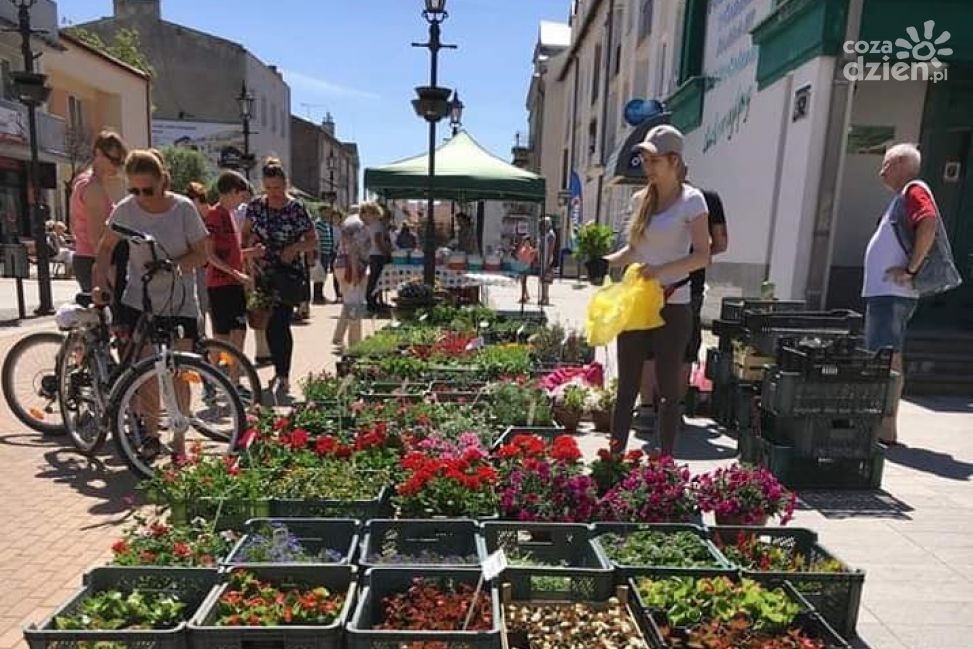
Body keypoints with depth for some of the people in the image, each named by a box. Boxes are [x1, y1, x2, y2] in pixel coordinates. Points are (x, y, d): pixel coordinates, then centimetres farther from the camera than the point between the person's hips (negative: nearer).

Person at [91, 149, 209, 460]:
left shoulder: (183, 208, -10)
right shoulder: (125, 210, -3)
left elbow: (201, 255, -6)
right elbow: (106, 248, 10)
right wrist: (99, 284, -1)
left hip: (180, 304, -2)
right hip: (139, 303, 2)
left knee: (178, 375, 1)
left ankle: (179, 441, 15)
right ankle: (151, 435, 19)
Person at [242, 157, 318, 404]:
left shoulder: (296, 208, -6)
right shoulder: (256, 206, 5)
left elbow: (313, 241, -2)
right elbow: (246, 234, 15)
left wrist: (295, 247, -19)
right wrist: (250, 249, -5)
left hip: (289, 274, -4)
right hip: (263, 273, 5)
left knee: (280, 324, -12)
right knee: (270, 326, 9)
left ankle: (283, 377, -5)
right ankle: (281, 372, 25)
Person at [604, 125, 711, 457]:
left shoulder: (691, 200, -6)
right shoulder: (640, 199, 10)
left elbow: (703, 255, -12)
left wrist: (662, 270, -27)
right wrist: (605, 261, -2)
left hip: (672, 306, -5)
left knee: (668, 388, 5)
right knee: (627, 386, 8)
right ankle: (615, 455, 16)